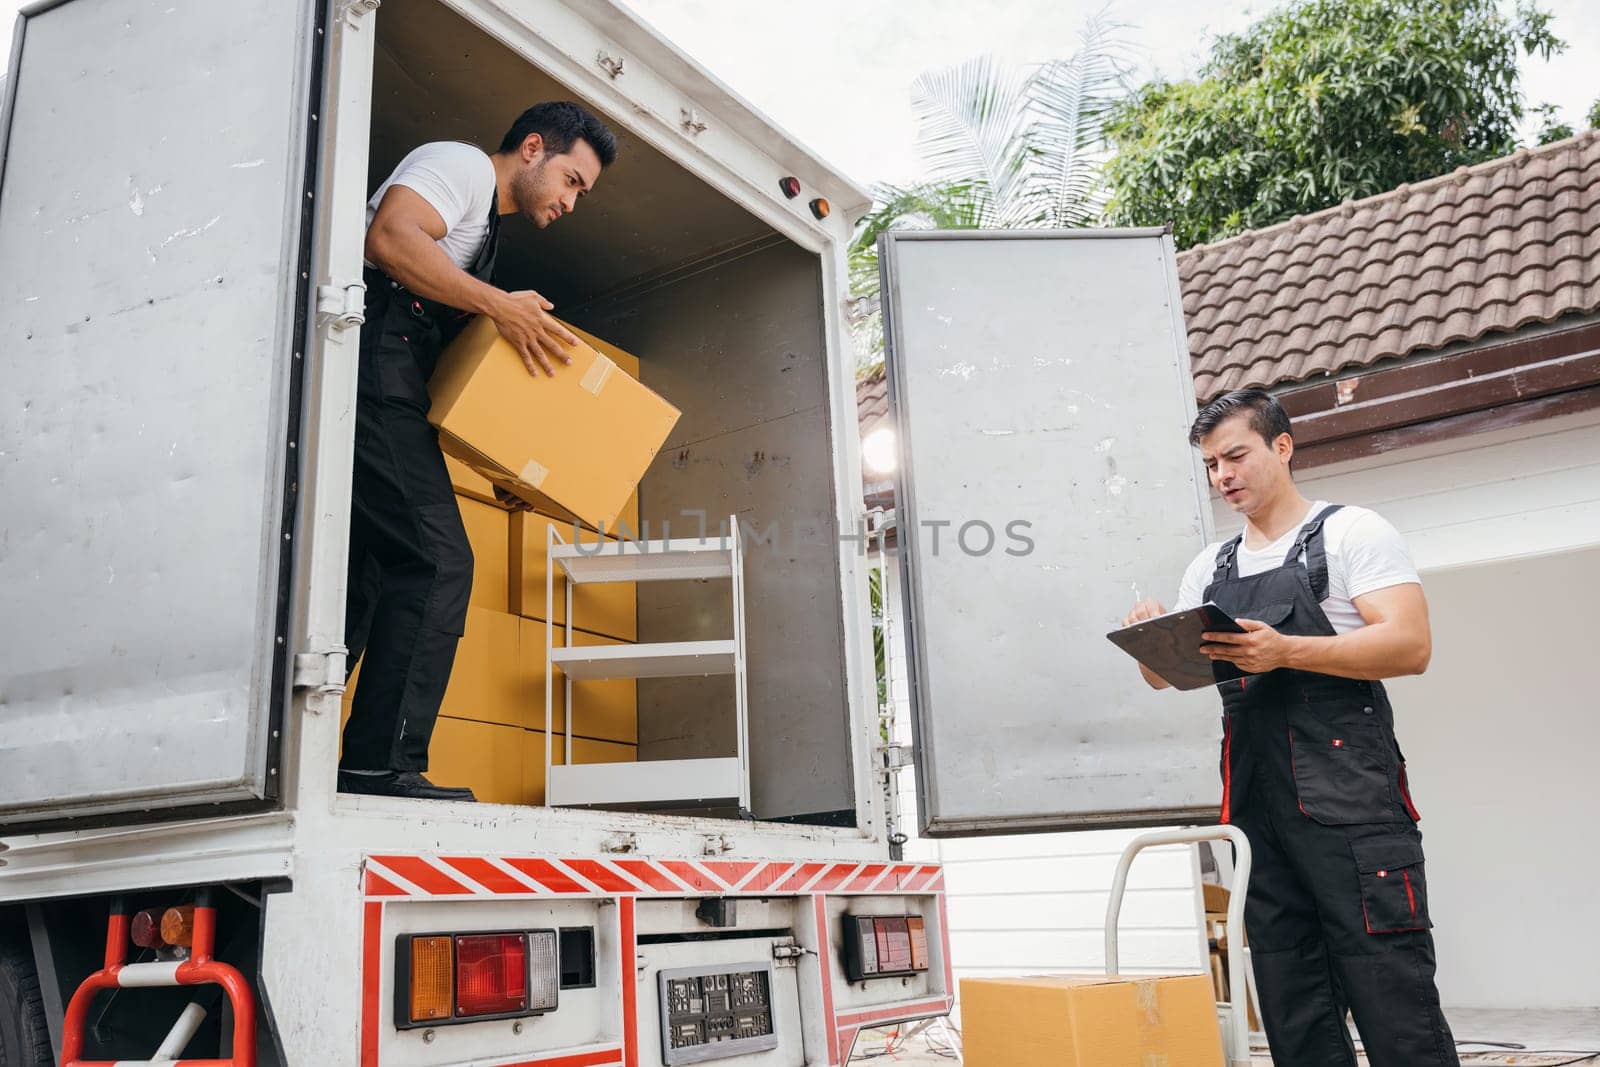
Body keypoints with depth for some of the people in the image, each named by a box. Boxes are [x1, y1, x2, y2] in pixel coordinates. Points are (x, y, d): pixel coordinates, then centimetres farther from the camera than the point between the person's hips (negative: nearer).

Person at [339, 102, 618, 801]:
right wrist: (499, 306, -15)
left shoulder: (480, 226, 32)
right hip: (374, 368, -10)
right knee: (435, 561, -15)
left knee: (364, 571, 6)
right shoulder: (462, 164, 3)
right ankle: (384, 763, -15)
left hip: (378, 388, 10)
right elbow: (389, 237, -17)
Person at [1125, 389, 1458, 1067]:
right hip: (1255, 802, 6)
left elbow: (1410, 646, -10)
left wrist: (1284, 651, -22)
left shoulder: (1350, 531, 3)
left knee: (1391, 998, -6)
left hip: (1347, 795, -5)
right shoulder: (1209, 569, 19)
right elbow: (1166, 674, 19)